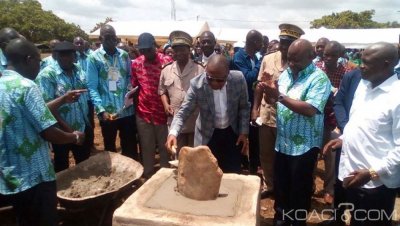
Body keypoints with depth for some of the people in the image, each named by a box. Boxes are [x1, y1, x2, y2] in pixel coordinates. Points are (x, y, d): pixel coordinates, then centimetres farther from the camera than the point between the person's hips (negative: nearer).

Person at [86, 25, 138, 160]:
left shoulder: (124, 55, 6)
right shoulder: (94, 58, -5)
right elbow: (92, 87, -9)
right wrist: (101, 110, -20)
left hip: (127, 110, 3)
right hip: (108, 112, -2)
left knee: (131, 147, 13)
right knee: (110, 148, 16)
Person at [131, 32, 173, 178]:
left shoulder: (167, 62, -8)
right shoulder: (135, 64, 3)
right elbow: (135, 86, 13)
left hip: (163, 112, -3)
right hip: (143, 113, 3)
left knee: (165, 147, 10)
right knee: (147, 149, 14)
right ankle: (148, 177, 29)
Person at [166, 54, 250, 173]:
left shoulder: (238, 79, -17)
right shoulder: (197, 84, -22)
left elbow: (244, 107, -2)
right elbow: (183, 111, -19)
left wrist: (244, 132, -4)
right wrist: (173, 133, -35)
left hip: (232, 133, 2)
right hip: (208, 136, -1)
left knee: (233, 174, 11)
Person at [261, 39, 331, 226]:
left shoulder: (319, 79, -15)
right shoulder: (286, 73, 6)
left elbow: (310, 109, -27)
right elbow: (275, 101, 9)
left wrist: (279, 96, -27)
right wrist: (269, 93, -14)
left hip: (303, 146, -6)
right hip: (282, 141, 6)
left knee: (299, 189, 12)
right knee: (280, 184, 20)